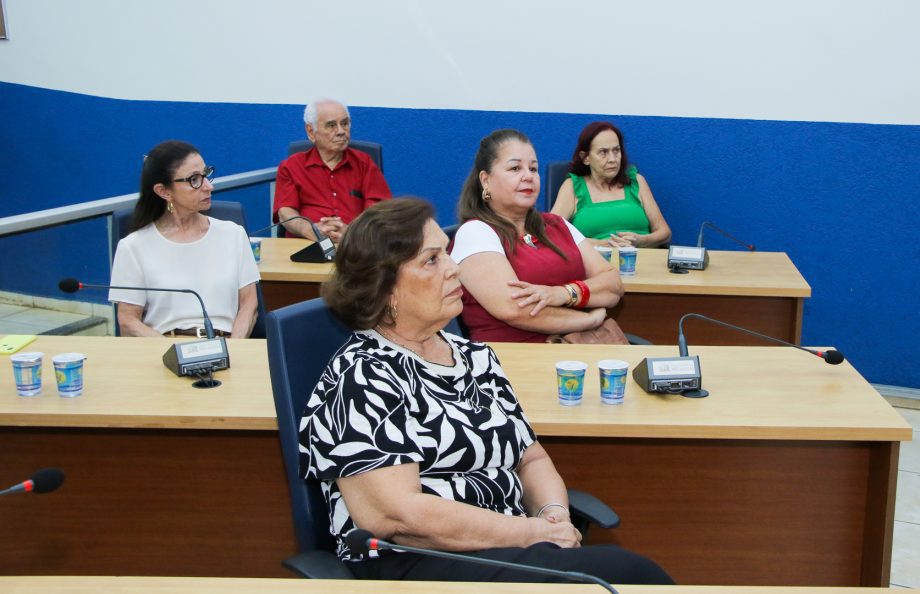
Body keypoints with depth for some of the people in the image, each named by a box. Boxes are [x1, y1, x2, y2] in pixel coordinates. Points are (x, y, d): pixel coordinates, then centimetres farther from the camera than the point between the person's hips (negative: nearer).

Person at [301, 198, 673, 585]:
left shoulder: (474, 356, 17)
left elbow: (532, 458, 21)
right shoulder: (361, 378, -8)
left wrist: (554, 514, -2)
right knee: (627, 572, -28)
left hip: (512, 554, 8)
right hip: (421, 566, -7)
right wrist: (531, 533, -14)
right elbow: (395, 516, -18)